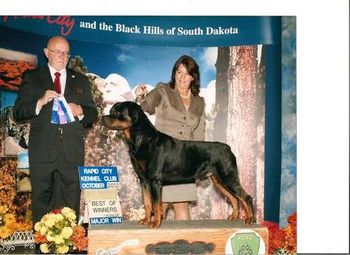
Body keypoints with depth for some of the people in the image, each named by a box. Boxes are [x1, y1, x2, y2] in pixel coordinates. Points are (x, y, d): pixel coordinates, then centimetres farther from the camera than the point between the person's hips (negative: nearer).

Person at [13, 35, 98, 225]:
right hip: (42, 151, -1)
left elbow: (93, 115, 17)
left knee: (71, 205, 2)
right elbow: (18, 113, 3)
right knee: (42, 203, 1)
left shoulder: (81, 81, 18)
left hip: (72, 153, 2)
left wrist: (80, 111, -5)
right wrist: (40, 102, -13)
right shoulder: (31, 78, 11)